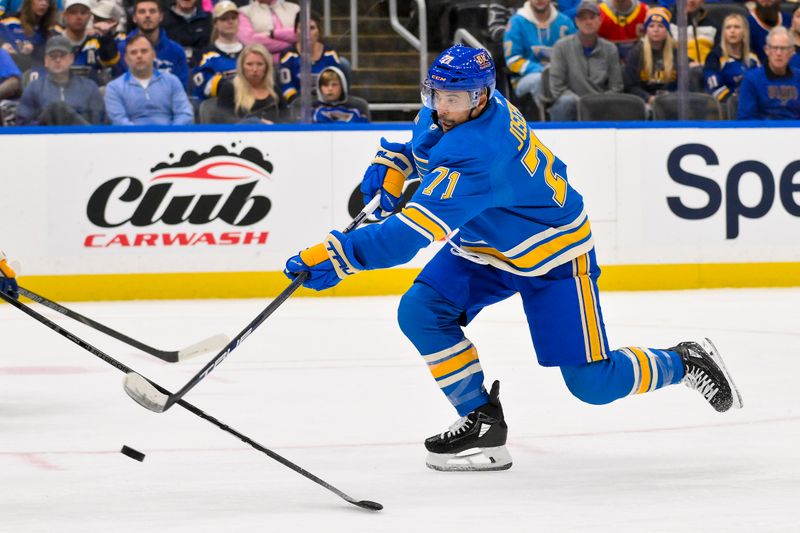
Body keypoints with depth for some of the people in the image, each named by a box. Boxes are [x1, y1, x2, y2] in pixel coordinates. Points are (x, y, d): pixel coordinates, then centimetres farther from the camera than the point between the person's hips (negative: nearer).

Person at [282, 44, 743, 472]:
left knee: (593, 383, -6)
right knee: (420, 312, -12)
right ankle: (482, 423, 1)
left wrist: (338, 256, -50)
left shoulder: (477, 155, -39)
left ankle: (684, 363, 22)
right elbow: (427, 135, 17)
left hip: (552, 252, -9)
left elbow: (414, 231, -46)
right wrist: (392, 164, -2)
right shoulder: (443, 112, -12)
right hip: (482, 246, 9)